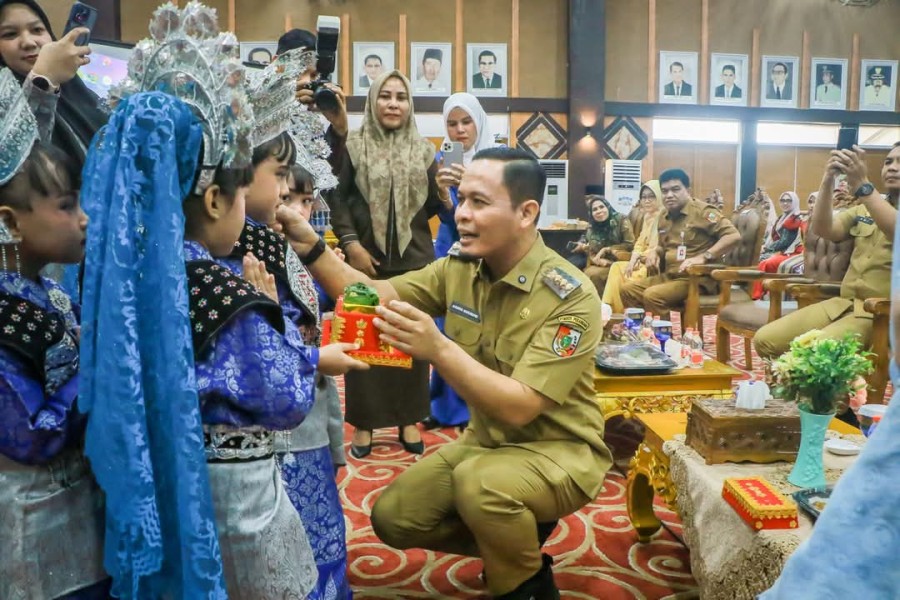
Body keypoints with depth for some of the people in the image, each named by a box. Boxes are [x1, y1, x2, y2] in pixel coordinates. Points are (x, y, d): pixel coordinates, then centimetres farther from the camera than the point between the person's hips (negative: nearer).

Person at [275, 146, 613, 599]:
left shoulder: (571, 297, -25)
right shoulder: (459, 269, -6)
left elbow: (519, 408, -31)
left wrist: (438, 350, -42)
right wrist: (312, 248, -21)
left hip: (560, 450, -6)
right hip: (486, 439, 6)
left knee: (480, 482, -35)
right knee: (392, 516, -2)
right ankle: (511, 545, 19)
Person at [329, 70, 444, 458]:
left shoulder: (423, 150, 9)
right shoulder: (353, 147, 1)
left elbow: (432, 206, 8)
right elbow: (337, 200, -3)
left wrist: (445, 193, -12)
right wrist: (351, 244, -12)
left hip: (415, 259, 3)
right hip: (367, 258, -2)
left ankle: (409, 419, 21)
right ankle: (364, 422, 16)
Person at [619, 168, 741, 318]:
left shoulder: (702, 211, -10)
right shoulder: (664, 217, 14)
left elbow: (734, 235, -20)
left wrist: (703, 257, -26)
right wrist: (655, 253, 9)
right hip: (668, 276, 8)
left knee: (652, 295, -28)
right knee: (628, 290, -1)